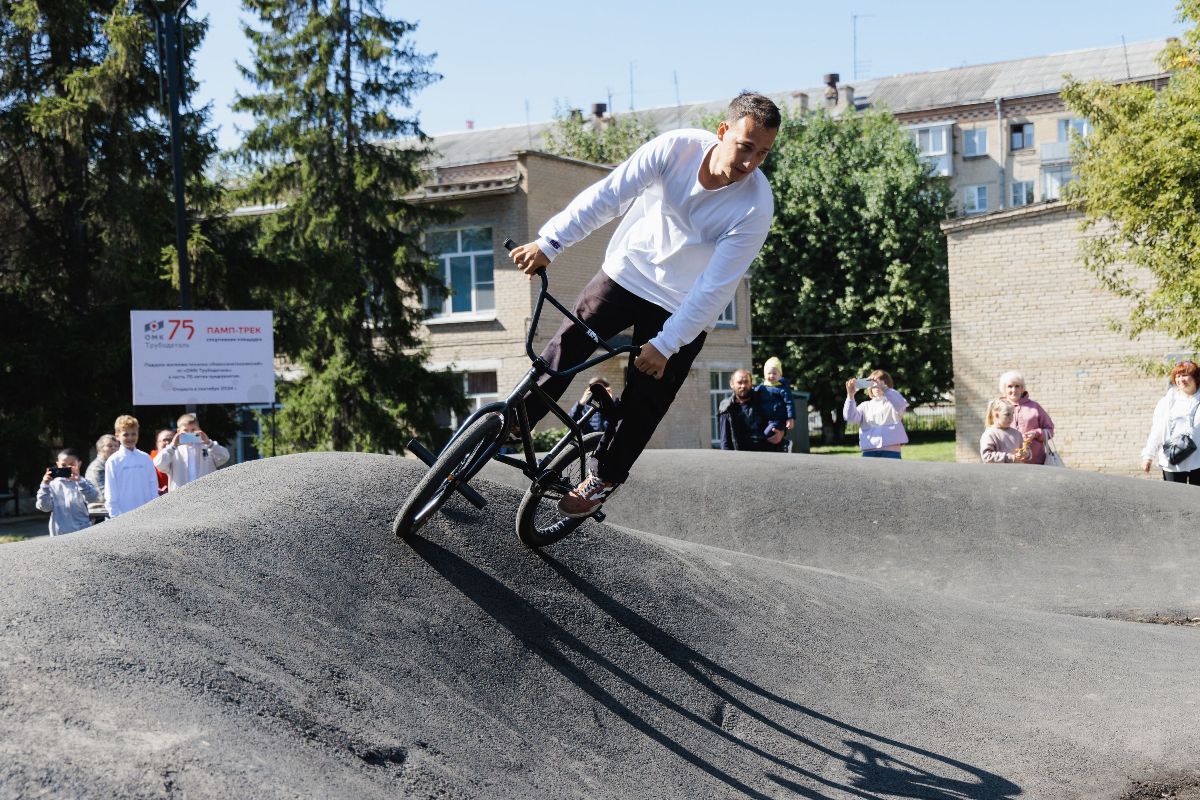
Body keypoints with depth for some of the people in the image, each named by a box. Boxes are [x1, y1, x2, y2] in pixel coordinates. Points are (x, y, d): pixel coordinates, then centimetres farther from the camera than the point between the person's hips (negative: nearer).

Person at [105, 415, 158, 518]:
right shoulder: (113, 461, -2)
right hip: (124, 516, -3)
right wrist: (115, 515, -6)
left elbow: (153, 486, 8)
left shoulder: (146, 458, 6)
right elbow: (110, 494, -1)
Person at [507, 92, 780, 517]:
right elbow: (607, 196, -22)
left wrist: (666, 344, -27)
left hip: (681, 308, -2)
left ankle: (603, 477, 20)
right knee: (567, 346, -11)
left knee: (643, 402, 0)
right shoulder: (676, 147, -21)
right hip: (625, 274, 2)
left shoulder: (755, 207, -27)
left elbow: (715, 287, -25)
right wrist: (548, 243, -28)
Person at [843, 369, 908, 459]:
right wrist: (850, 395, -18)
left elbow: (901, 404, -16)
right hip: (869, 453, 2)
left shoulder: (892, 402, 9)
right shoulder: (865, 406, 16)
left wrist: (884, 389, -29)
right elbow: (850, 417, -2)